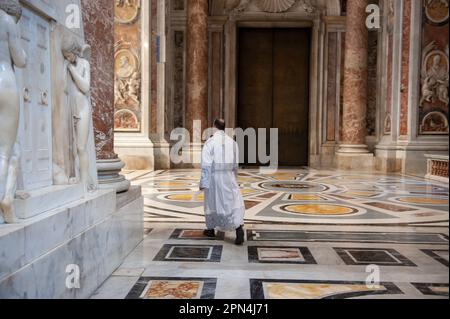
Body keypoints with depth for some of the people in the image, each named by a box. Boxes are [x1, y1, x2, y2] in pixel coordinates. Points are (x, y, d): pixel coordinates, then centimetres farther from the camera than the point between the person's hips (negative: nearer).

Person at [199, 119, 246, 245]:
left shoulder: (209, 142, -8)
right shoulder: (232, 142, 5)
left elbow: (206, 164, -11)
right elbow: (235, 164, 10)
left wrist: (203, 182, -6)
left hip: (213, 177, -2)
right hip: (228, 177, 2)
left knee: (212, 202, 16)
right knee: (234, 203, 0)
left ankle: (211, 229, 31)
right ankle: (239, 228, -20)